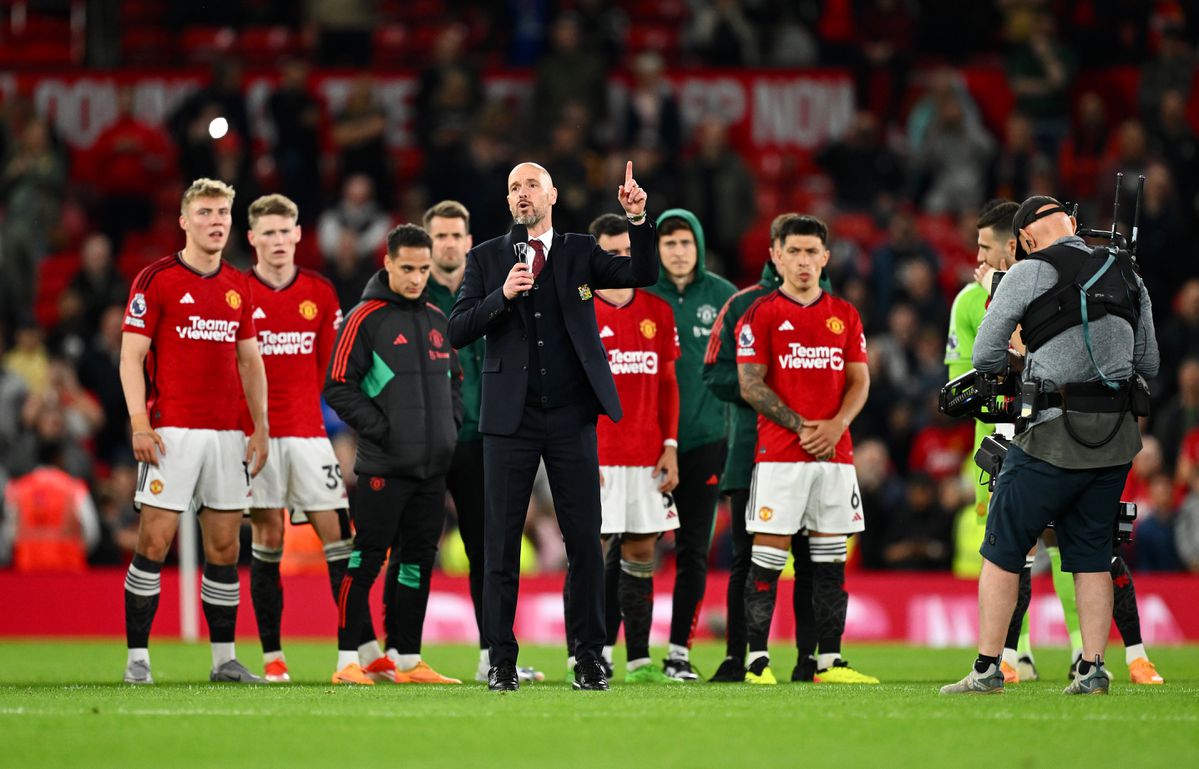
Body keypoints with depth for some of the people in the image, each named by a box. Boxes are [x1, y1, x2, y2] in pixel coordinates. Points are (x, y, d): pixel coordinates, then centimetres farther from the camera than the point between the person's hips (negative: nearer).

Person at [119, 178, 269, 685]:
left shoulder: (239, 287, 14)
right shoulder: (156, 280, -2)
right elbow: (131, 357, -4)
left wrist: (260, 427, 11)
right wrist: (139, 424, -13)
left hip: (228, 433, 5)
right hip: (172, 432, -5)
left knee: (224, 545, 6)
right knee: (154, 542, -7)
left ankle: (224, 658, 11)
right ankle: (137, 657, -3)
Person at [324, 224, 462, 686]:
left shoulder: (437, 319, 15)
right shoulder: (365, 318, -5)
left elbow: (454, 378, 25)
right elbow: (338, 387, -8)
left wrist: (449, 425, 9)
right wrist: (380, 431, -13)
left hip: (433, 466, 6)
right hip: (383, 466, -6)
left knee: (418, 561, 8)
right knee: (366, 561, -6)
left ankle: (409, 661, 14)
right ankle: (348, 661, -4)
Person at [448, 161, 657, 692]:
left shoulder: (580, 253, 9)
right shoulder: (486, 259, 7)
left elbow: (642, 274, -4)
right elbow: (457, 331, -1)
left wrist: (638, 219, -18)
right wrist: (501, 296, -15)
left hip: (571, 416, 0)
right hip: (511, 418, 0)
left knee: (585, 539, 0)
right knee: (501, 542, 0)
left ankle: (589, 657, 6)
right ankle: (502, 660, 6)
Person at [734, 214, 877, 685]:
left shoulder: (844, 315, 13)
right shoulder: (761, 314, 0)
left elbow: (859, 381, 12)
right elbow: (750, 385, -5)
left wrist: (837, 424, -7)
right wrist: (800, 427, -12)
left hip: (836, 452, 4)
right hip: (779, 453, -4)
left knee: (831, 559, 5)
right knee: (768, 557, -6)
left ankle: (829, 661, 8)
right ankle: (757, 660, -4)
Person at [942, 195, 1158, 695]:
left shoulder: (1030, 273, -5)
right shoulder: (1126, 274, 10)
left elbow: (985, 356, -2)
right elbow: (1148, 363, 16)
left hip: (1054, 435, -5)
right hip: (1117, 436, 5)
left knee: (1002, 551, 4)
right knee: (1092, 555, 12)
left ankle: (988, 668, 2)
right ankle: (1092, 669, 6)